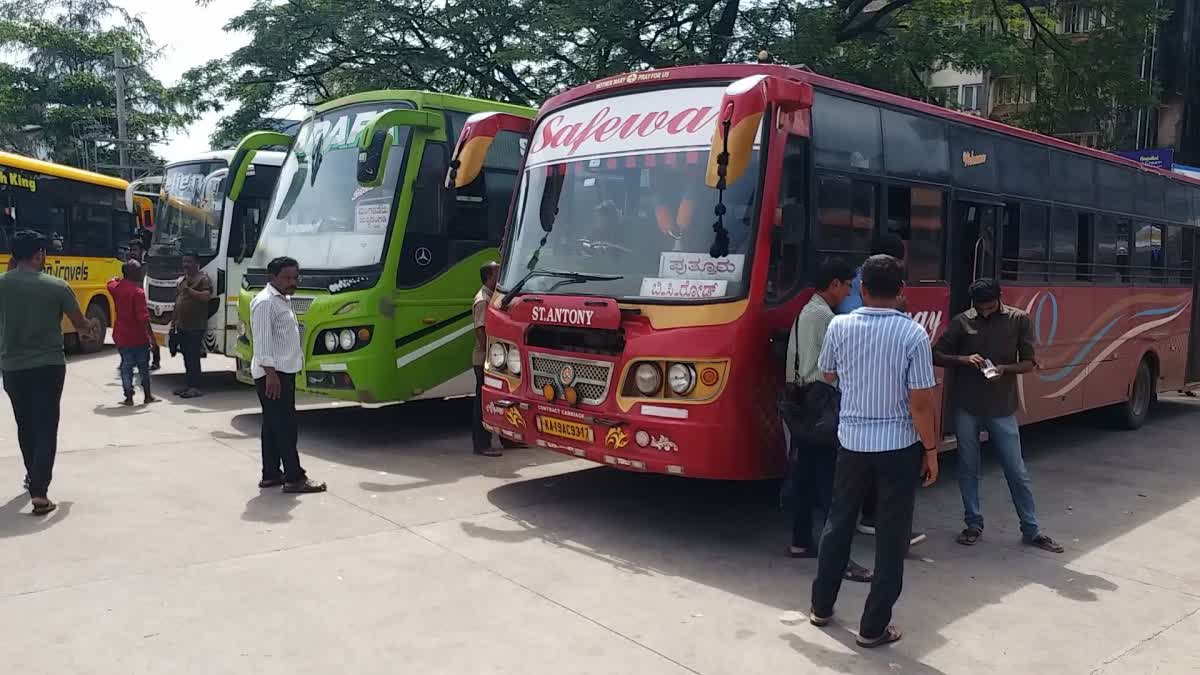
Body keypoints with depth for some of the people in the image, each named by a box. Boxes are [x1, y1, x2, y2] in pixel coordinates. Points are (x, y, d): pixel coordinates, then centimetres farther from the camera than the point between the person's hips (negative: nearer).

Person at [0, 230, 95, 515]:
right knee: (46, 428, -1)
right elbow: (80, 323, 0)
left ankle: (33, 477, 38)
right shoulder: (56, 286, -10)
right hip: (48, 366, -3)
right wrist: (88, 333, 21)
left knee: (25, 425, 21)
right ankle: (39, 491, -12)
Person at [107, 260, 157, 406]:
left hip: (121, 336, 5)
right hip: (138, 336, -5)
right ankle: (147, 395, 16)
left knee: (126, 366, 9)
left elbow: (111, 283, 32)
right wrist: (151, 334, -21)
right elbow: (143, 316, -22)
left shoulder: (116, 288, 2)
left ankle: (129, 397, 6)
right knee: (143, 366, 9)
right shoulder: (138, 291, -17)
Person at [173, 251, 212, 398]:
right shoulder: (181, 280, 19)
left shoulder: (203, 279, -5)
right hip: (182, 326, 8)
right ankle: (189, 384, 19)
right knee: (186, 357, 12)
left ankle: (195, 387, -5)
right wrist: (174, 321, 19)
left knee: (193, 357, -8)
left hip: (196, 326, -8)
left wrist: (189, 290, -17)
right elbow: (177, 301, 22)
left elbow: (206, 296, -20)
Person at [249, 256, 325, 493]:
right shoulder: (265, 302, -14)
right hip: (272, 373, -10)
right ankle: (294, 478, -5)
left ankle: (271, 474, 20)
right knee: (285, 425, -8)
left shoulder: (283, 300, 17)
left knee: (274, 424, 13)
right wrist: (271, 373, -25)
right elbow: (262, 341, -20)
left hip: (284, 371, 10)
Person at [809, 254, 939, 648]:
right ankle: (873, 627, 13)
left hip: (852, 441, 3)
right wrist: (931, 449, -2)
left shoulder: (839, 327, -5)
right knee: (891, 535, 8)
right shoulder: (913, 334, -14)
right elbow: (921, 401, -14)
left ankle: (821, 607, 29)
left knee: (839, 522, 18)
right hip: (899, 445, -3)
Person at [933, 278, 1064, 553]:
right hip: (966, 407, 1)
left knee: (1017, 471, 6)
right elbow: (937, 355, 2)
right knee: (968, 468, 9)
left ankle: (1031, 530, 18)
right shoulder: (962, 321, -1)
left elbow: (1028, 363, 0)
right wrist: (962, 359, -17)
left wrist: (1003, 369, -19)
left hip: (1002, 408, 0)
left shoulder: (1019, 320, -1)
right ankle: (974, 524, 23)